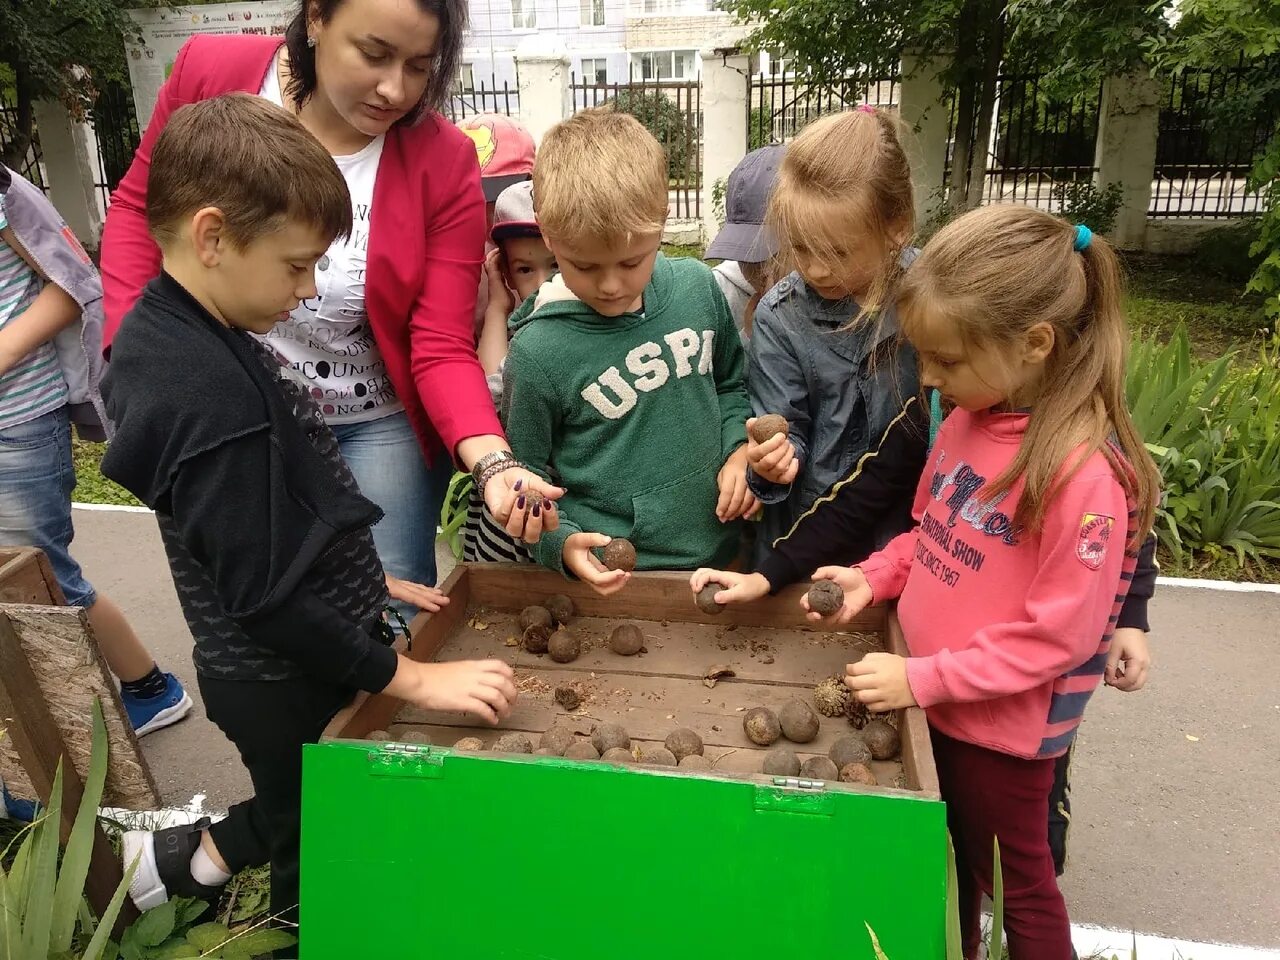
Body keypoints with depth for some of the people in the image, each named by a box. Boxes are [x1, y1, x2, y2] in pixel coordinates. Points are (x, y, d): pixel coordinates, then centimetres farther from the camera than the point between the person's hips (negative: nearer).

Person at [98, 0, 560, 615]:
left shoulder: (445, 162, -19)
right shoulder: (210, 72, -14)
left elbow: (442, 350, -18)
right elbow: (139, 207, 3)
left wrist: (493, 464, -35)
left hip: (378, 427, -1)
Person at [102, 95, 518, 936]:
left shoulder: (172, 334, 1)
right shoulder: (213, 390, -29)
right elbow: (264, 593, -28)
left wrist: (364, 580, 12)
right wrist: (411, 678, -23)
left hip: (275, 670, 9)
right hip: (292, 684, -9)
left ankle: (192, 855, 44)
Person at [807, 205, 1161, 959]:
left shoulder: (1085, 472, -26)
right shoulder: (969, 420, -4)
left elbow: (1059, 636, -23)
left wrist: (924, 678, -22)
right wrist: (872, 578, -6)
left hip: (1006, 727, -6)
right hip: (939, 702, 7)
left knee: (1019, 876, 18)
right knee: (952, 862, 26)